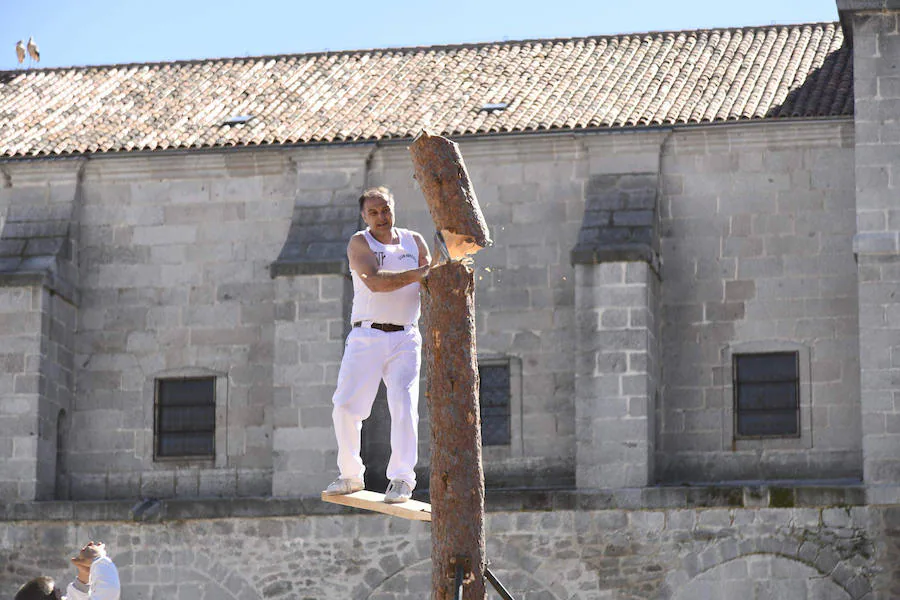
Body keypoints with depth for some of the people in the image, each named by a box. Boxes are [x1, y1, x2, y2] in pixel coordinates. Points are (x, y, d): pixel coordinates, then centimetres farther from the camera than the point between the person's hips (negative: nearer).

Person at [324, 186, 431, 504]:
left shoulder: (414, 241, 13)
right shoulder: (360, 243, 1)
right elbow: (374, 281, -16)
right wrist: (416, 274, -24)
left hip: (405, 338, 1)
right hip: (366, 337, -1)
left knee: (403, 404, -12)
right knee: (346, 406, -5)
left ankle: (401, 477, -7)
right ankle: (351, 475, 11)